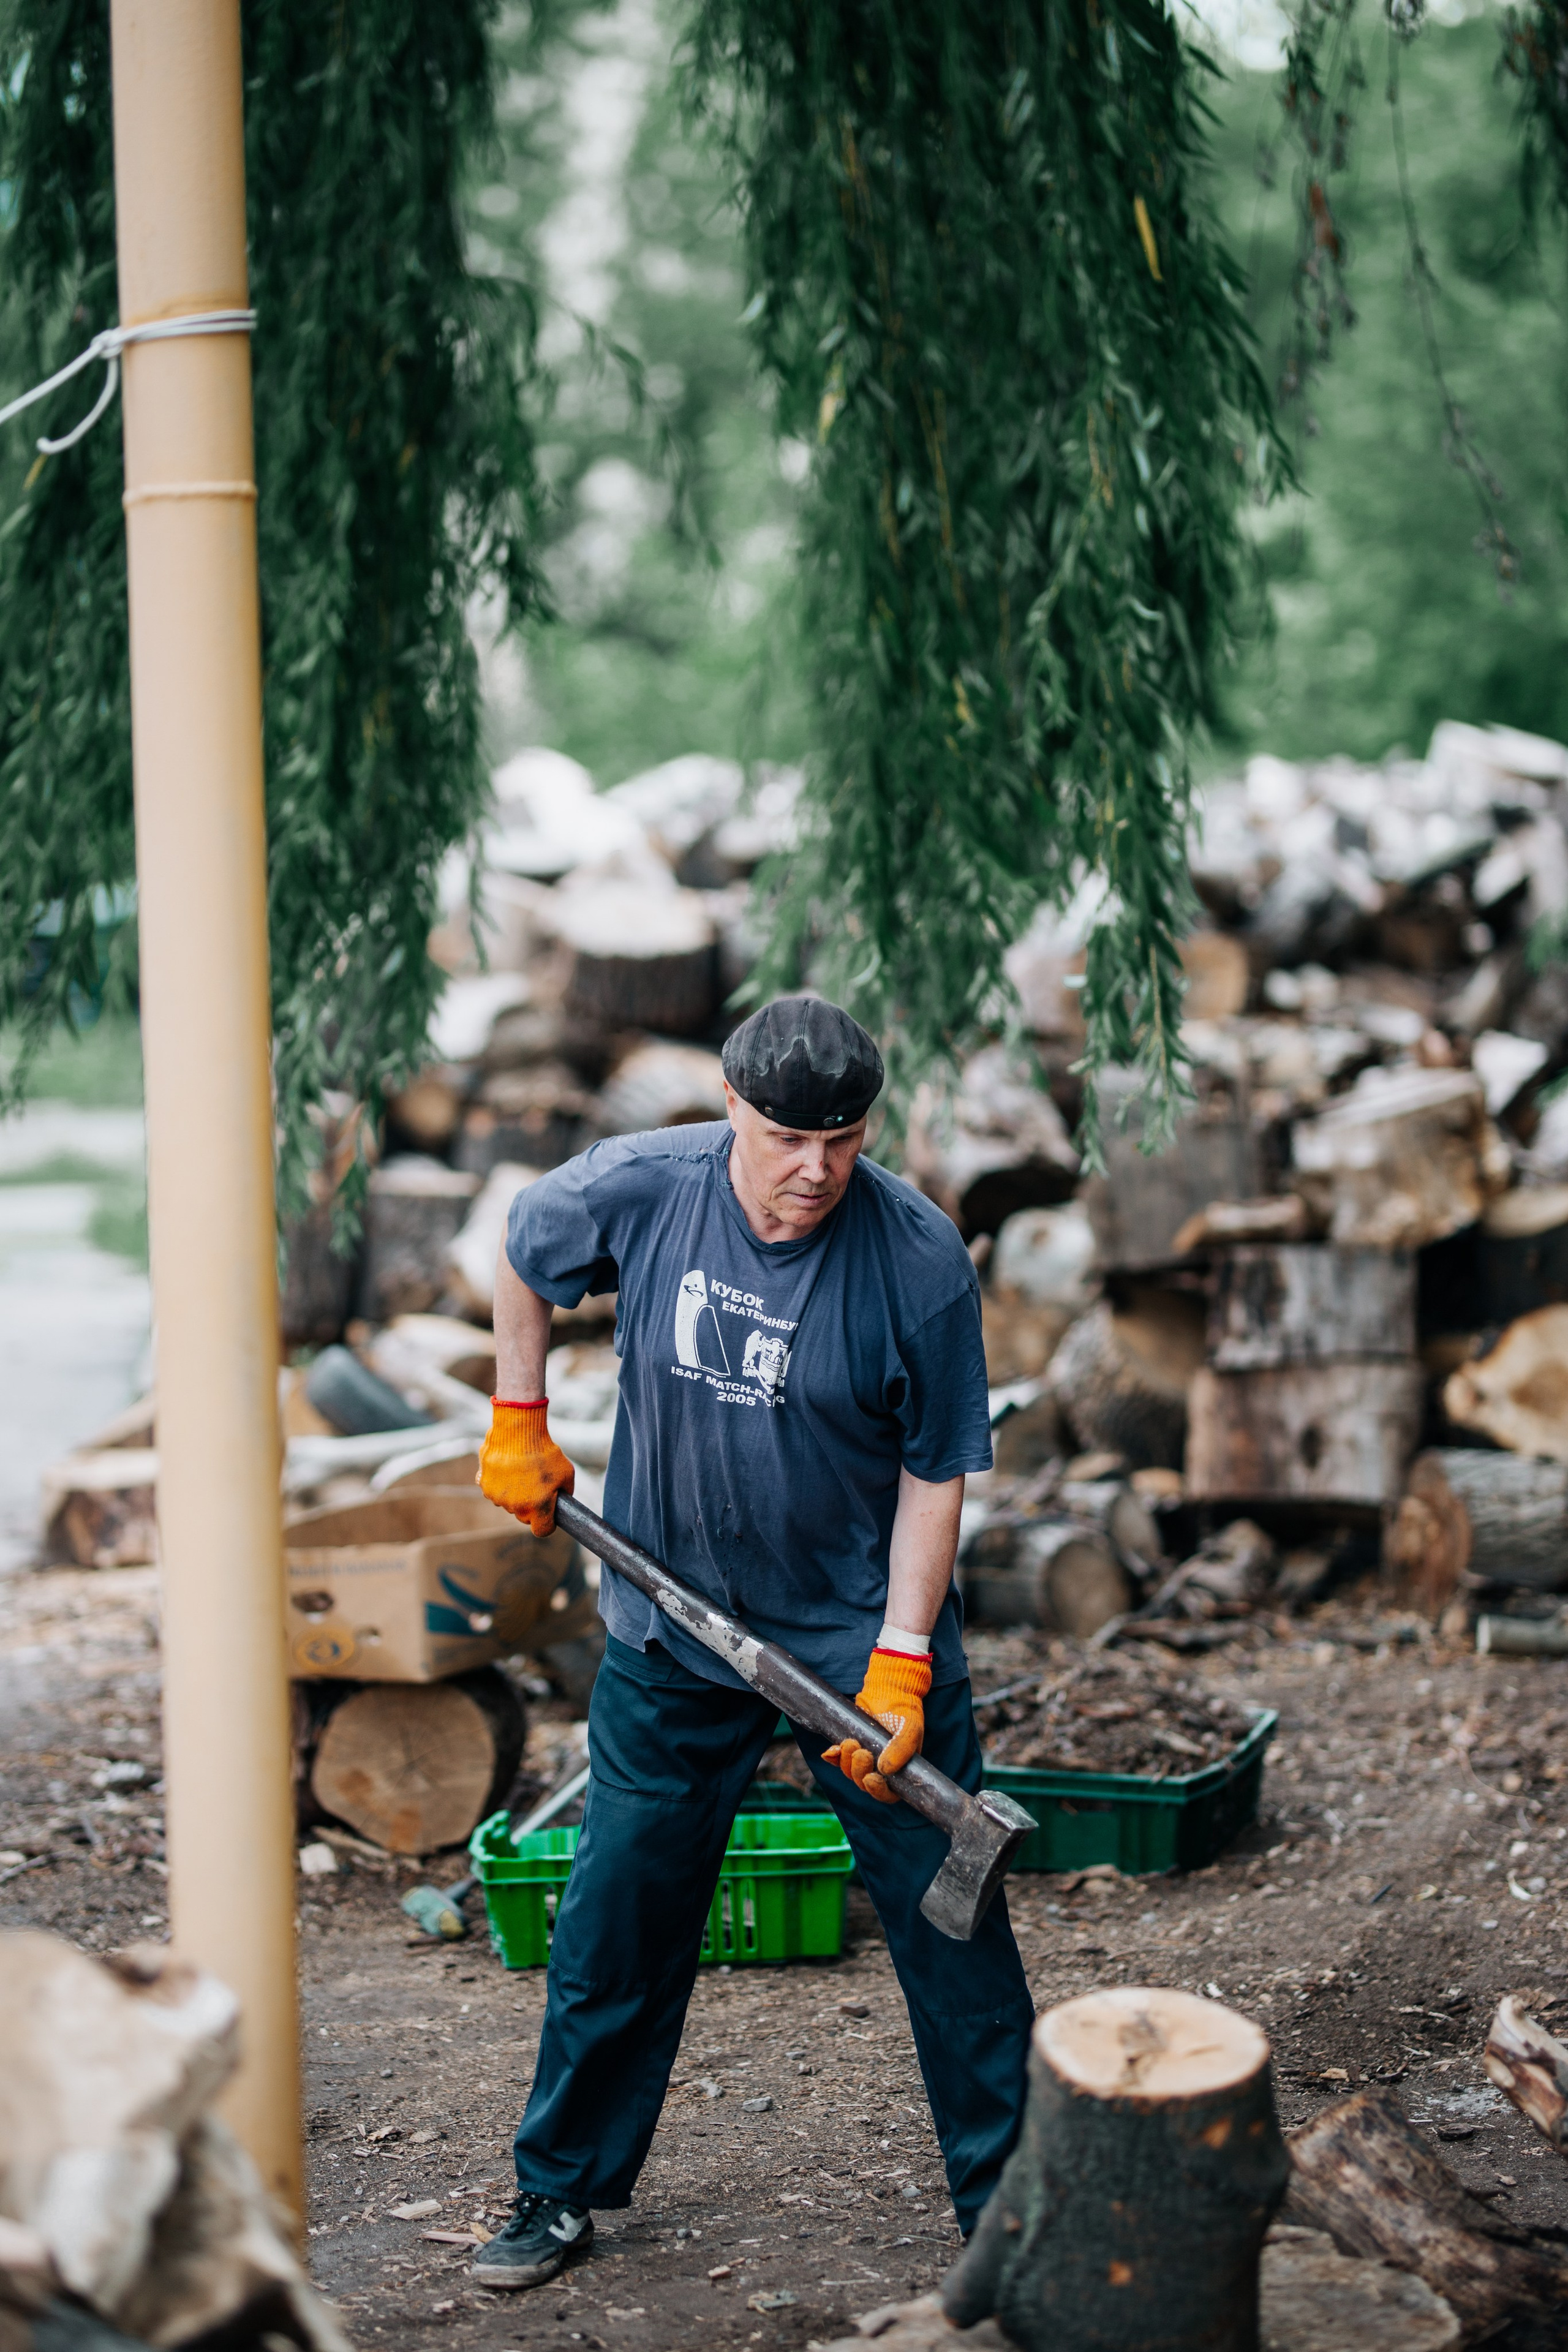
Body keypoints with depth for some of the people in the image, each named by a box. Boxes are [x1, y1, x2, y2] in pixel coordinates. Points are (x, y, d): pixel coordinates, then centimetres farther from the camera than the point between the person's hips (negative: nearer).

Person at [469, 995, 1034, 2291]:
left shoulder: (921, 1258, -19)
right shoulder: (635, 1190, -14)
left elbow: (936, 1473, -12)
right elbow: (523, 1258, 9)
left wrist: (898, 1660, -18)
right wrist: (519, 1425, 10)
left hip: (865, 1624, -2)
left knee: (949, 1918, 1)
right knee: (620, 1914, 9)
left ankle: (1007, 2198, 16)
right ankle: (562, 2191, 26)